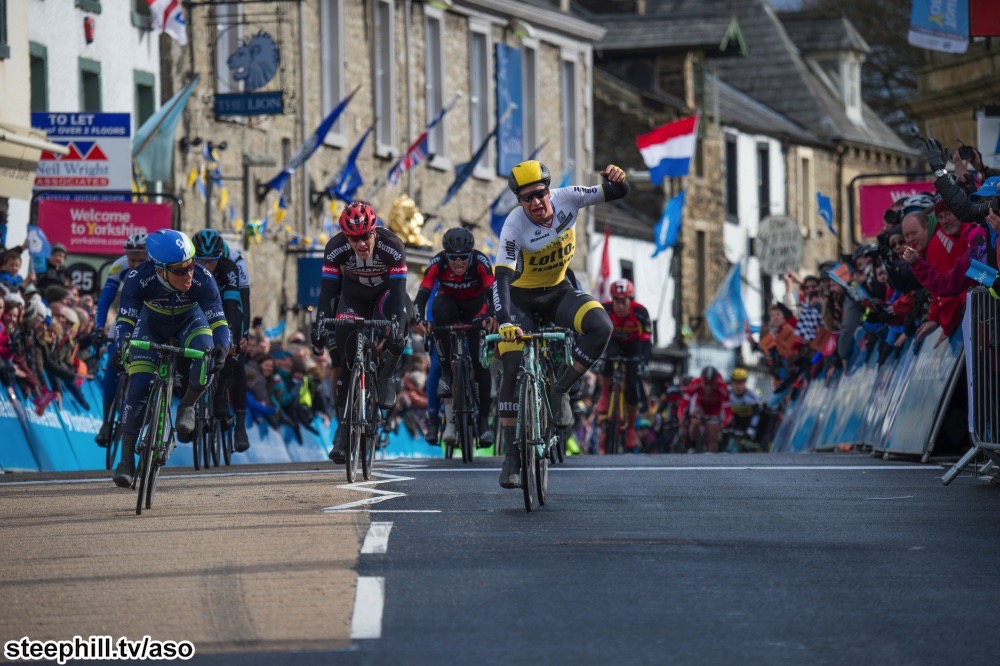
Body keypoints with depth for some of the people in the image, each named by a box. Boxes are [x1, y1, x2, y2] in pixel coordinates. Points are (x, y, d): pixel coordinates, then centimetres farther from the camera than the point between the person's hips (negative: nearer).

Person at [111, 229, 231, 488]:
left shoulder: (202, 279, -35)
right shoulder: (139, 279, -36)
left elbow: (218, 320, -33)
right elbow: (125, 319, -34)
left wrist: (222, 345, -53)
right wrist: (123, 344, -55)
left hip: (189, 319, 0)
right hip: (152, 323, 0)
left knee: (205, 364, -30)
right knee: (138, 387, -14)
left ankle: (187, 406, 2)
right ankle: (126, 459, -3)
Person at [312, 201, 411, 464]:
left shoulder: (392, 246, -31)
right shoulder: (336, 249, -27)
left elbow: (398, 289, -35)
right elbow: (328, 289, -27)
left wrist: (396, 326, -47)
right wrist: (320, 327, -38)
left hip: (385, 291, -1)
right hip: (353, 295, 1)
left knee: (402, 315, -37)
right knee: (348, 360, -12)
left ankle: (386, 376, -14)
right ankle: (343, 428, -4)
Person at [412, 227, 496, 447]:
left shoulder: (480, 262, -30)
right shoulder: (437, 263, -28)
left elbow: (492, 292, -39)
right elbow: (422, 296, -34)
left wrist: (492, 316, -59)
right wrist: (419, 320, -53)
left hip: (475, 306, 0)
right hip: (449, 302, 0)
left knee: (480, 359, -14)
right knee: (439, 308, -37)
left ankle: (484, 420, -7)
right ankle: (447, 372, -29)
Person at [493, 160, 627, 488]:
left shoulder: (567, 200, -18)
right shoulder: (514, 225, -27)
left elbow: (617, 193, -10)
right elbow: (502, 277, -34)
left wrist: (616, 179, -36)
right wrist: (504, 322, -49)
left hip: (558, 292, 3)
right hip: (521, 298, -3)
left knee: (601, 326, -27)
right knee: (513, 371, -16)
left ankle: (560, 390, -10)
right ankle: (512, 455, -7)